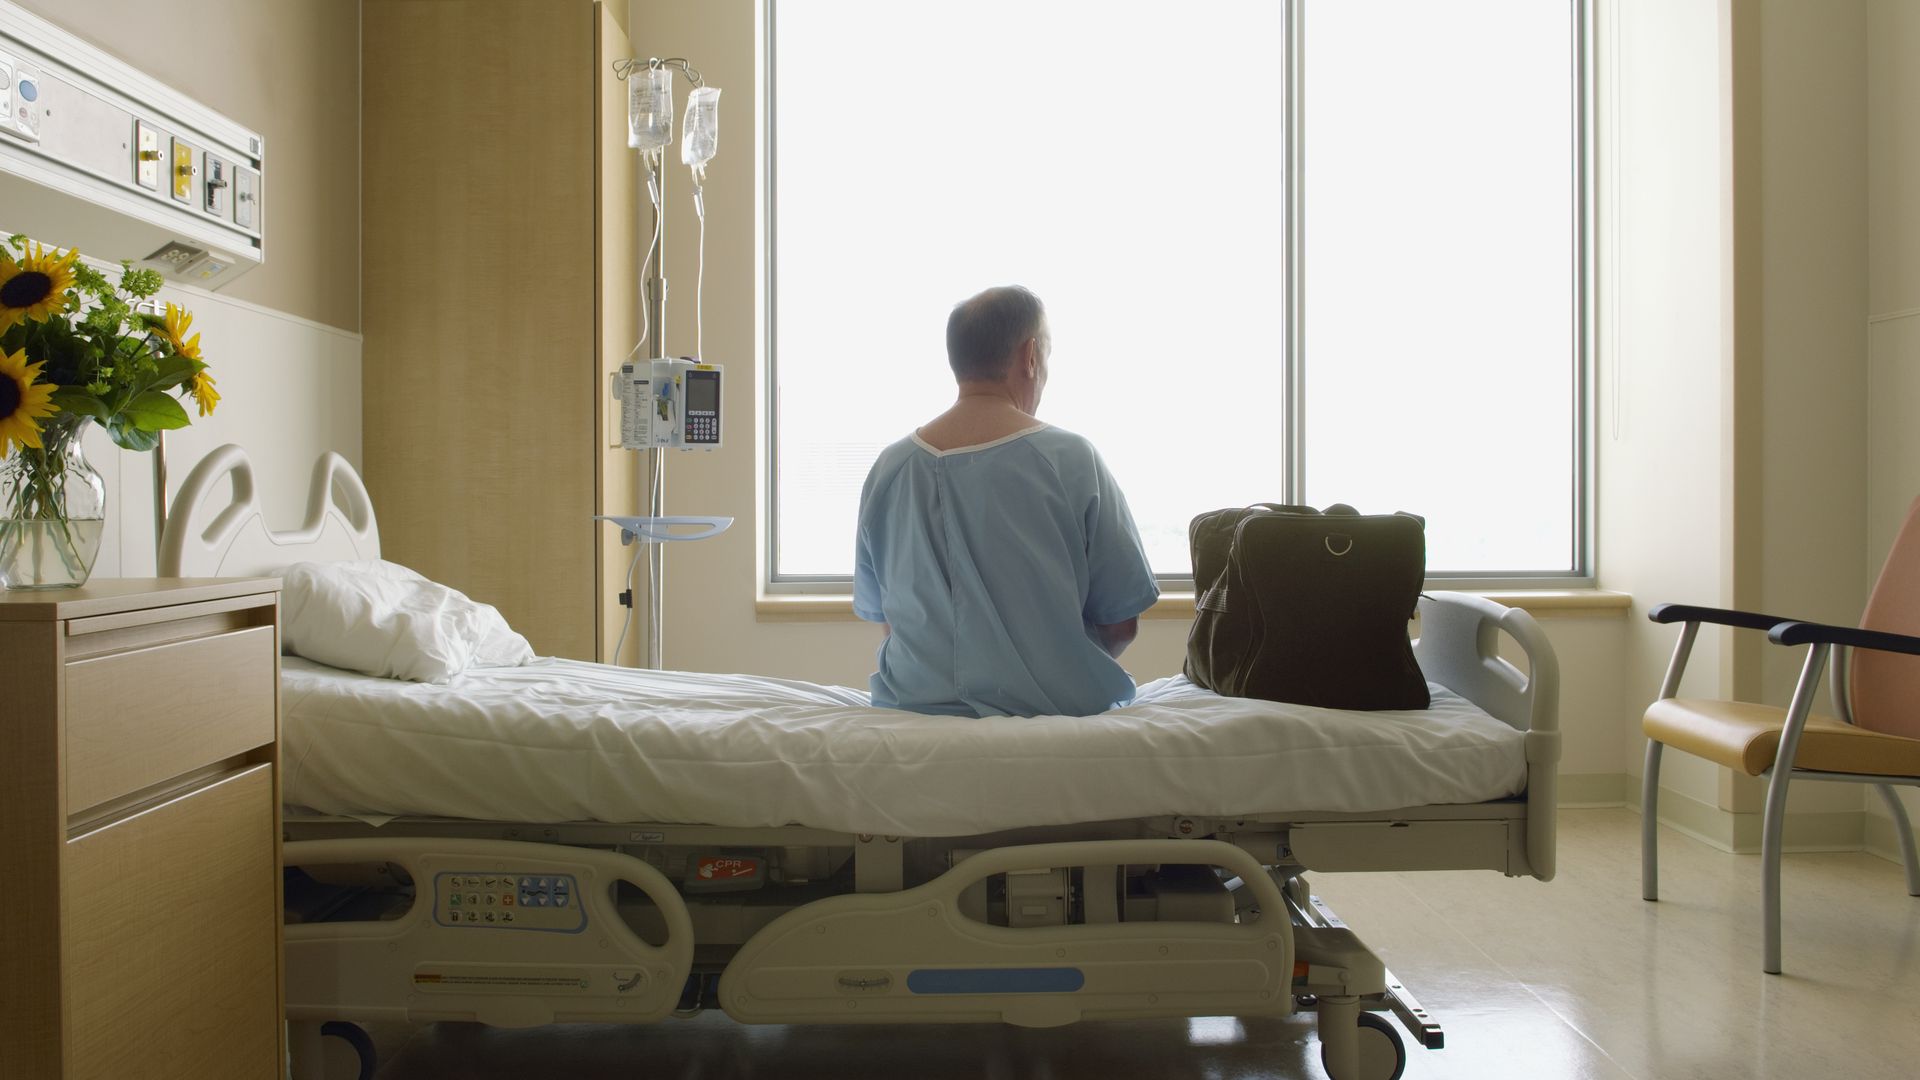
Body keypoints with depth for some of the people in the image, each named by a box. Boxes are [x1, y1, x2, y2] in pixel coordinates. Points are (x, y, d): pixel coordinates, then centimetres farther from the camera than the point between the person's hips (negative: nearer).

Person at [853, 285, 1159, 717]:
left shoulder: (889, 467, -2)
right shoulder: (1072, 460, -10)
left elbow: (878, 615, 8)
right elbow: (1122, 623, -5)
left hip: (921, 702, 4)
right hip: (1061, 707, -3)